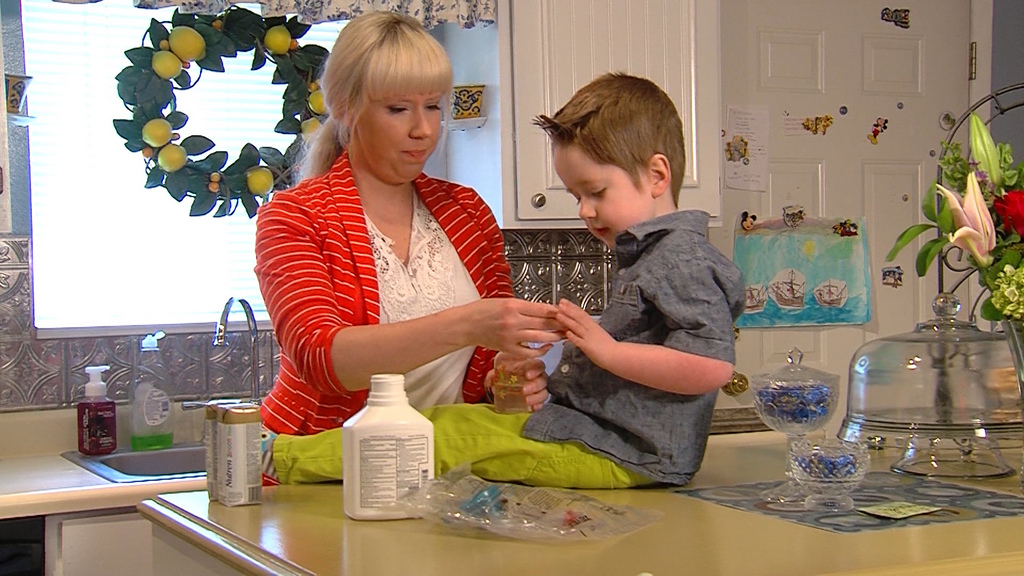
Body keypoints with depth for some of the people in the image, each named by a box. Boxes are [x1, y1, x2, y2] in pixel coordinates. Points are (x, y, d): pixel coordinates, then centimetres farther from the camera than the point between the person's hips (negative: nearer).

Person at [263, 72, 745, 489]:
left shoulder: (683, 258, -13)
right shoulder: (644, 255, 20)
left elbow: (714, 366, -25)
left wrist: (607, 350, -22)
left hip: (621, 456, -10)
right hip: (593, 432, 10)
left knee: (455, 433, -12)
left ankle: (280, 459, -9)